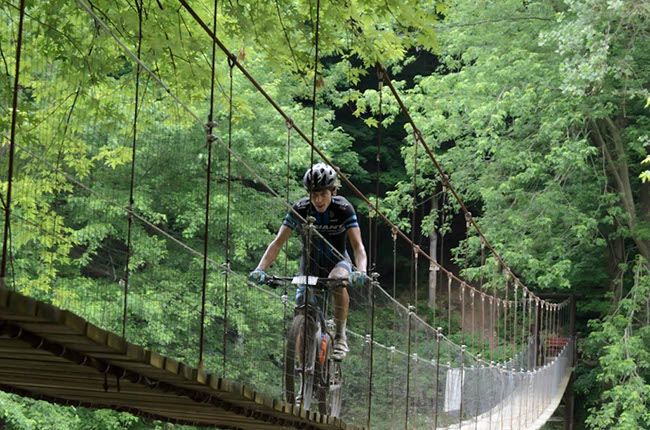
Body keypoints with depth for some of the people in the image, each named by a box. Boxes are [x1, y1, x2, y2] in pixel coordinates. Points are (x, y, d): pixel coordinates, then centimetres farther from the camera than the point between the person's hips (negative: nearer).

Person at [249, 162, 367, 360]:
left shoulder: (344, 209, -21)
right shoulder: (300, 209, -17)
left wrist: (361, 271, -48)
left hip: (337, 262, -3)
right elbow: (278, 243, -19)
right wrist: (260, 269, -35)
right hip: (310, 265, 3)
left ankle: (340, 338, -25)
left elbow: (358, 246, -28)